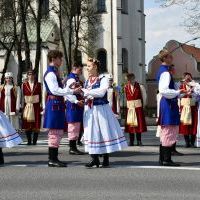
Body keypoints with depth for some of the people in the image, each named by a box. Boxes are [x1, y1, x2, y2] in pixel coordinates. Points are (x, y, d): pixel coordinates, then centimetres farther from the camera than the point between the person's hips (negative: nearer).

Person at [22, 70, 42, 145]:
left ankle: (34, 141, 4)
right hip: (27, 106, 0)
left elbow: (41, 95, 4)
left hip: (36, 106, 0)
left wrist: (41, 106, -3)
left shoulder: (38, 84, 5)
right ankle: (29, 141, 7)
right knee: (27, 124, -2)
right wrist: (22, 106, 1)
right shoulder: (24, 85, 6)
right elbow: (23, 96, 6)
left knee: (36, 124, -2)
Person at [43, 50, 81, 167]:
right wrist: (72, 91, -21)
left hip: (58, 104, 10)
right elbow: (55, 90, -21)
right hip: (54, 104, -10)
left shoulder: (55, 73, 18)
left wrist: (70, 88, 12)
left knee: (59, 132, 12)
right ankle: (52, 160, -2)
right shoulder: (50, 74, -13)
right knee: (54, 132, -7)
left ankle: (54, 158, 17)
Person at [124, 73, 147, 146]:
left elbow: (141, 96, 3)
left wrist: (142, 106, 2)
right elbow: (127, 97, 9)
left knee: (139, 123, -1)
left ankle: (139, 141, 7)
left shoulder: (138, 85, -1)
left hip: (138, 106, -1)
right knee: (130, 124, 2)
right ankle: (131, 141, 9)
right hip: (130, 106, 1)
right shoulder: (126, 87, 3)